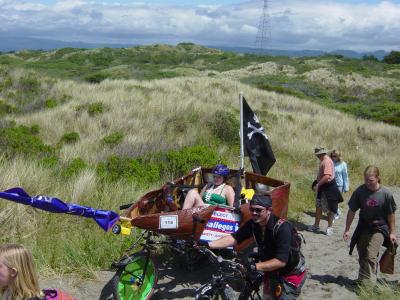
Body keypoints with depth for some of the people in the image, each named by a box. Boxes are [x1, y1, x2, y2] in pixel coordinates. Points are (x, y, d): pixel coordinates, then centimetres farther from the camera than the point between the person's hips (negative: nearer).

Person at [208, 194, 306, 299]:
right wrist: (208, 245, -27)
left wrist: (253, 267, -42)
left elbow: (281, 261, -35)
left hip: (291, 274, -6)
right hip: (271, 270, 6)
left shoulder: (282, 227, -31)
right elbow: (234, 238, -15)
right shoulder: (253, 224, -13)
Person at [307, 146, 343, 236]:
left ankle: (329, 227, 17)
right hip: (322, 187, 10)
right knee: (318, 207, 15)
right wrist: (317, 184, 13)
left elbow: (327, 176, -33)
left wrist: (318, 185, -25)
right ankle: (316, 226, 25)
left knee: (329, 209, 5)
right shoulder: (323, 160, 8)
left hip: (328, 187, -10)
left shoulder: (327, 161, -24)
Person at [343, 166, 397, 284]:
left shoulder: (386, 194, -16)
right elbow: (352, 211, -4)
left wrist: (392, 232, 1)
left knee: (371, 256, -14)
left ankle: (367, 283, -6)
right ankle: (363, 280, 31)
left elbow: (390, 214, -4)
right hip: (363, 228, 3)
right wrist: (347, 230, -1)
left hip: (379, 228, -3)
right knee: (362, 257, 13)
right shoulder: (360, 191, -12)